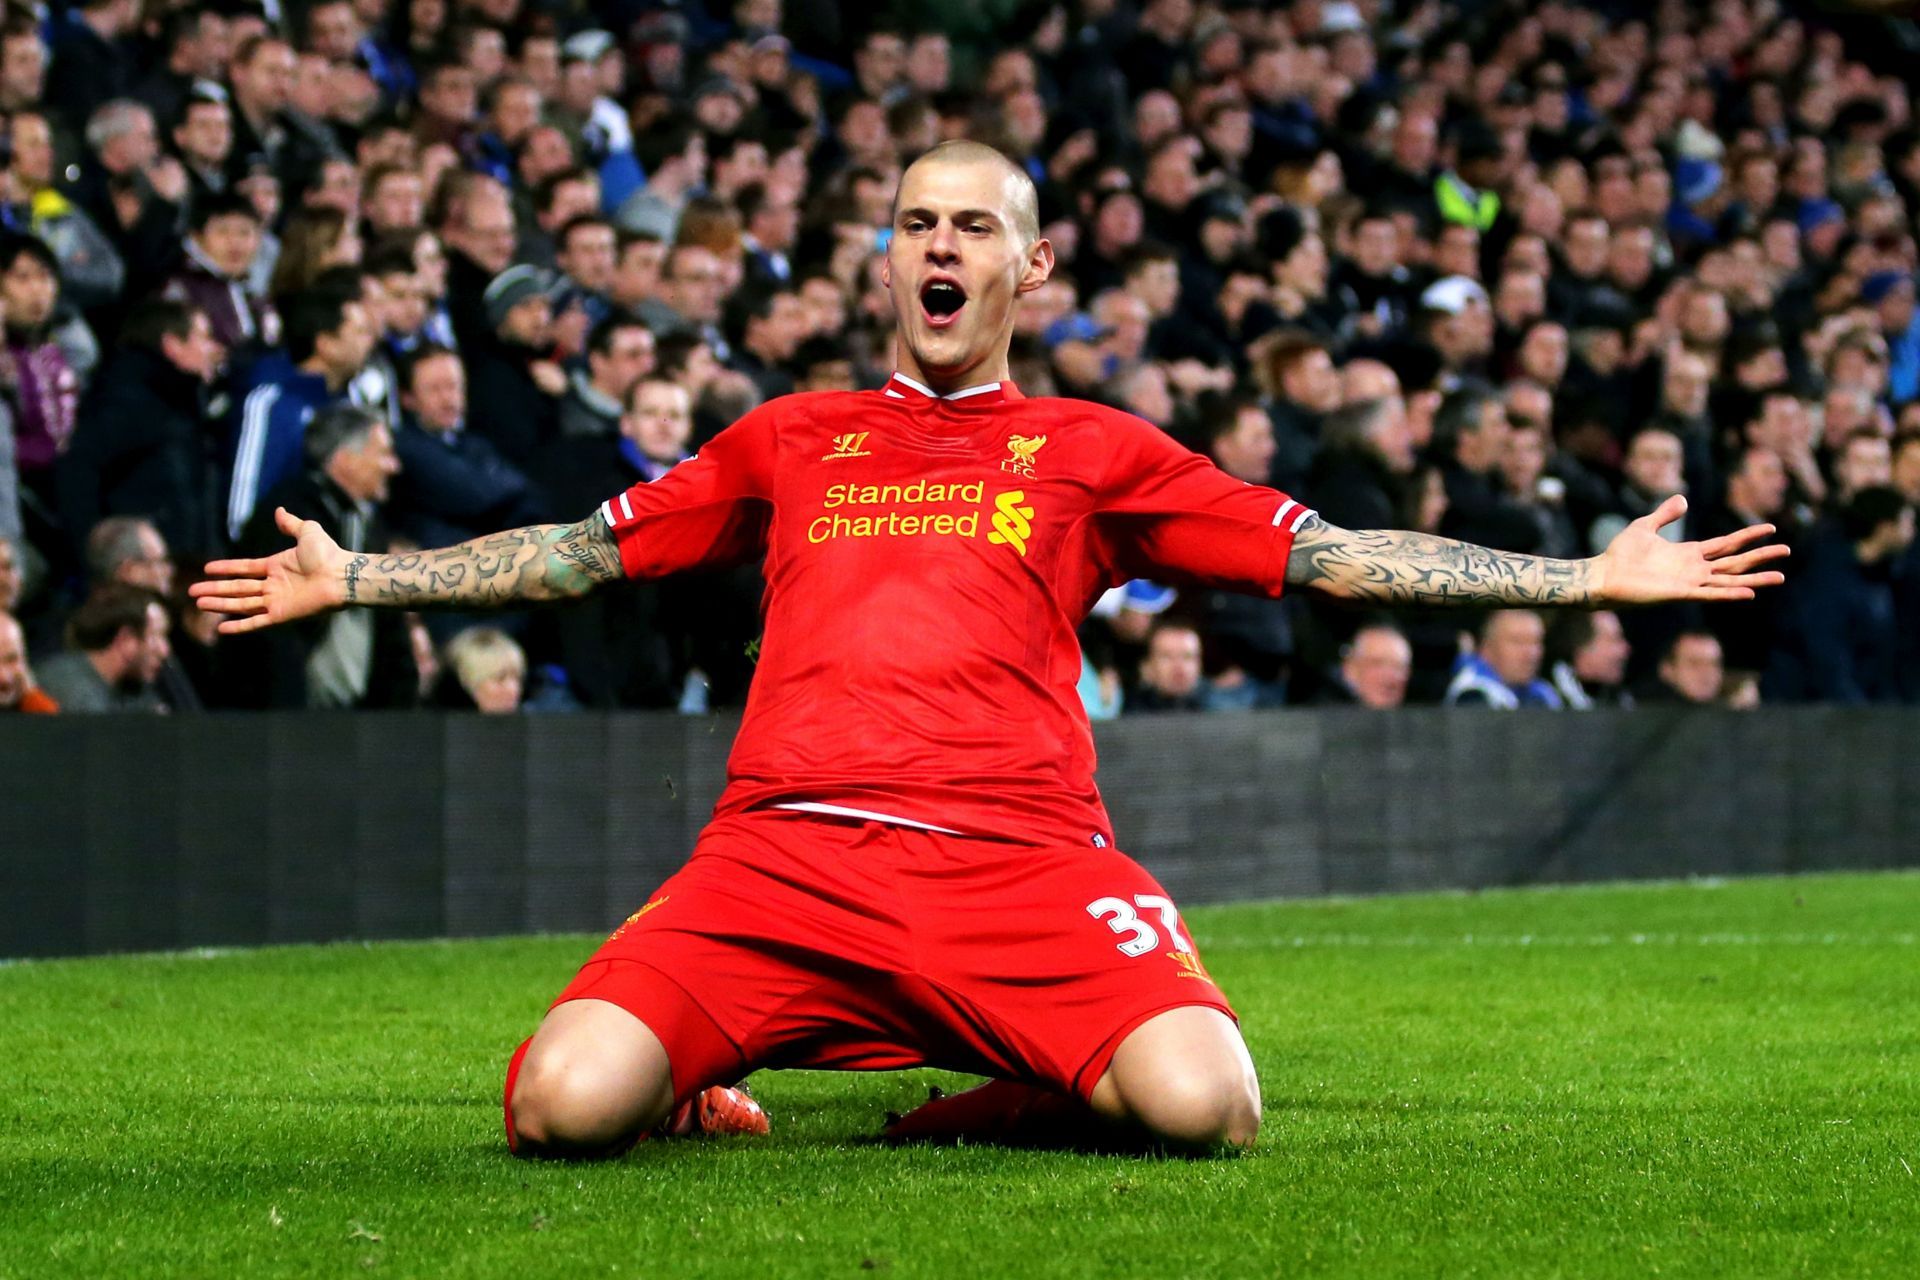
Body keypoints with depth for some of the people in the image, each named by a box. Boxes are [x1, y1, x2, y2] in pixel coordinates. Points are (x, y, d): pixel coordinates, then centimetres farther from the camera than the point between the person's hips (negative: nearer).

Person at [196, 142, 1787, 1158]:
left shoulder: (1093, 451, 20)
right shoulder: (792, 439, 25)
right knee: (565, 1104, -26)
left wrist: (1588, 578, 12)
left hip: (1022, 854, 0)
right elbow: (576, 552, 31)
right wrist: (347, 578, 28)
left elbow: (1327, 553, 18)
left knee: (1202, 1103, -29)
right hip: (785, 849, 1)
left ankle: (1010, 1093, 5)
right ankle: (694, 1079, 12)